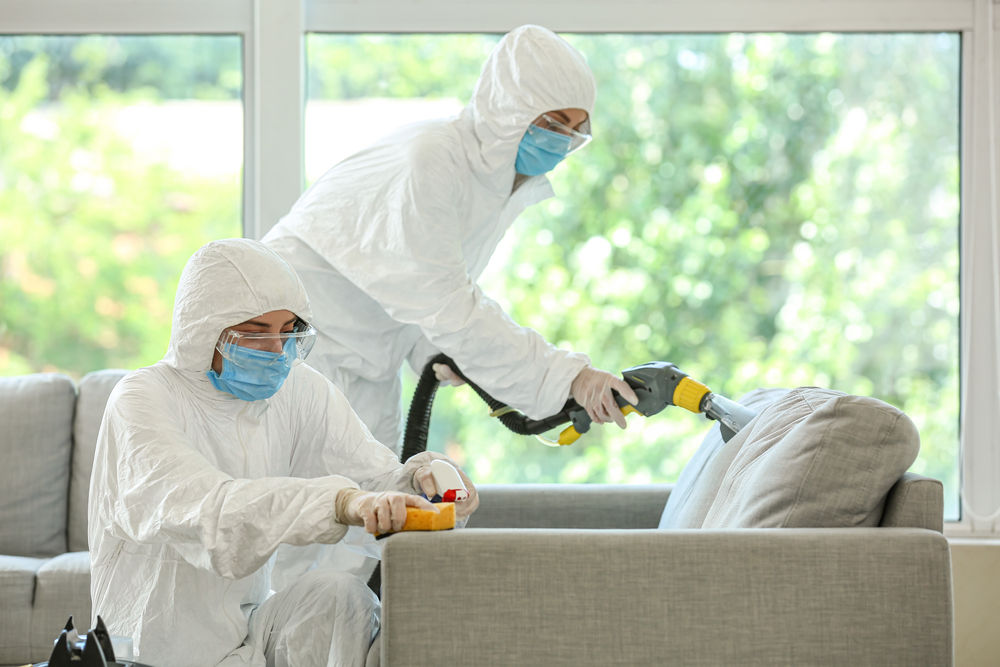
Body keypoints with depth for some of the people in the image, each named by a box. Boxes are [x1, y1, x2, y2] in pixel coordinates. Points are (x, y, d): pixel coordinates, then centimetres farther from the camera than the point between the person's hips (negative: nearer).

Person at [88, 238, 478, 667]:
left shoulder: (299, 391, 4)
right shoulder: (141, 400, -15)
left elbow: (375, 476, -7)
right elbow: (206, 507, -33)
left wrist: (422, 480, -32)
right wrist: (343, 502, -46)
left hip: (249, 627, 5)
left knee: (340, 597, -23)